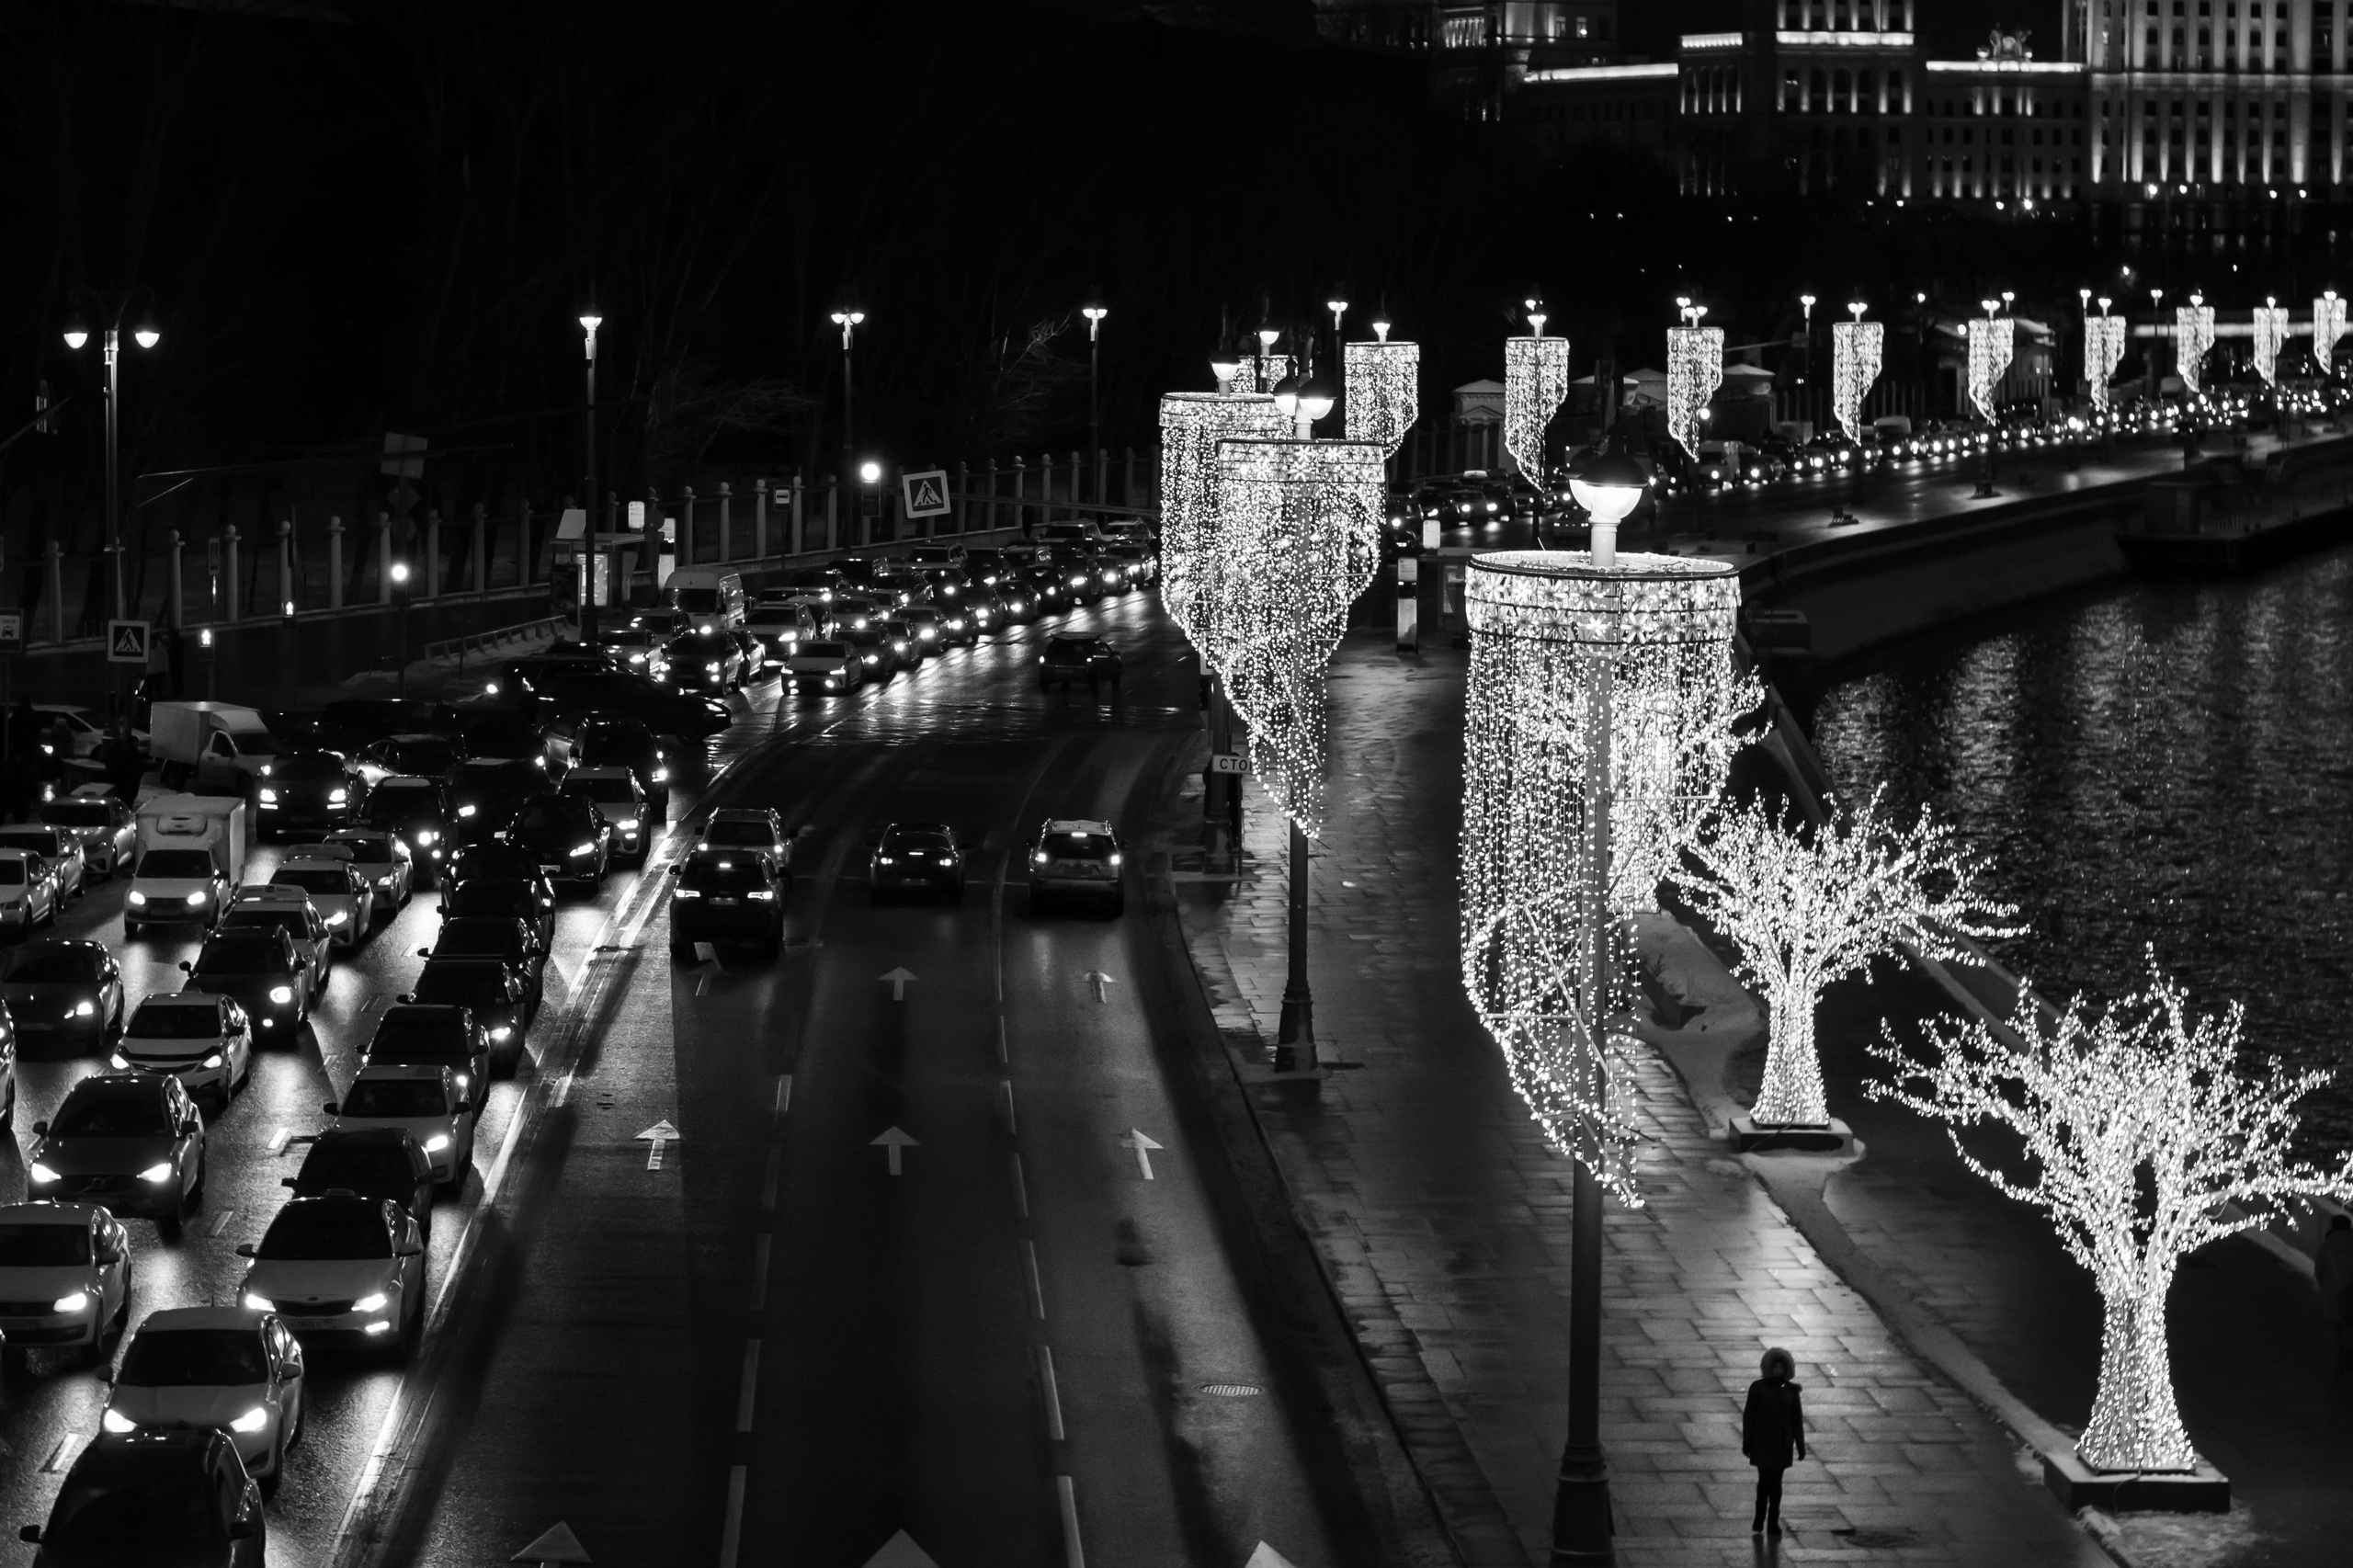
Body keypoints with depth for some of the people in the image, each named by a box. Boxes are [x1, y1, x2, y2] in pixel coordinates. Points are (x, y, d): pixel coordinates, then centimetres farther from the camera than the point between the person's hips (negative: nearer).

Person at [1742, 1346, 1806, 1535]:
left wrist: (1800, 1445, 8)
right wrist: (1746, 1442, -3)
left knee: (1776, 1482, 5)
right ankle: (1758, 1522, -4)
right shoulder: (1757, 1388, -2)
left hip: (1782, 1444, 3)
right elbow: (1748, 1415, 0)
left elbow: (1797, 1419, 9)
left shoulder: (1791, 1390, 5)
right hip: (1762, 1442, -3)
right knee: (1765, 1479, -11)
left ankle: (1773, 1523, 9)